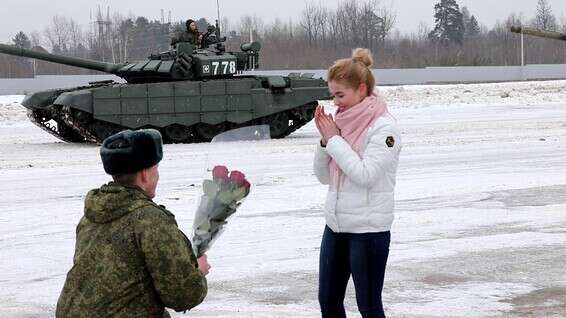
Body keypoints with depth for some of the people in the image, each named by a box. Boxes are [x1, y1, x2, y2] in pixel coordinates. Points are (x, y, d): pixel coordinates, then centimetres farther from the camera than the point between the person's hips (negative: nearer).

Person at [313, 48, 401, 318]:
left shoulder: (383, 127, -12)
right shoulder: (342, 122, 7)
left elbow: (365, 174, -21)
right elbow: (324, 176, 10)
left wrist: (335, 139, -14)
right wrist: (325, 140, -5)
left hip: (369, 229, -7)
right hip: (336, 225, 7)